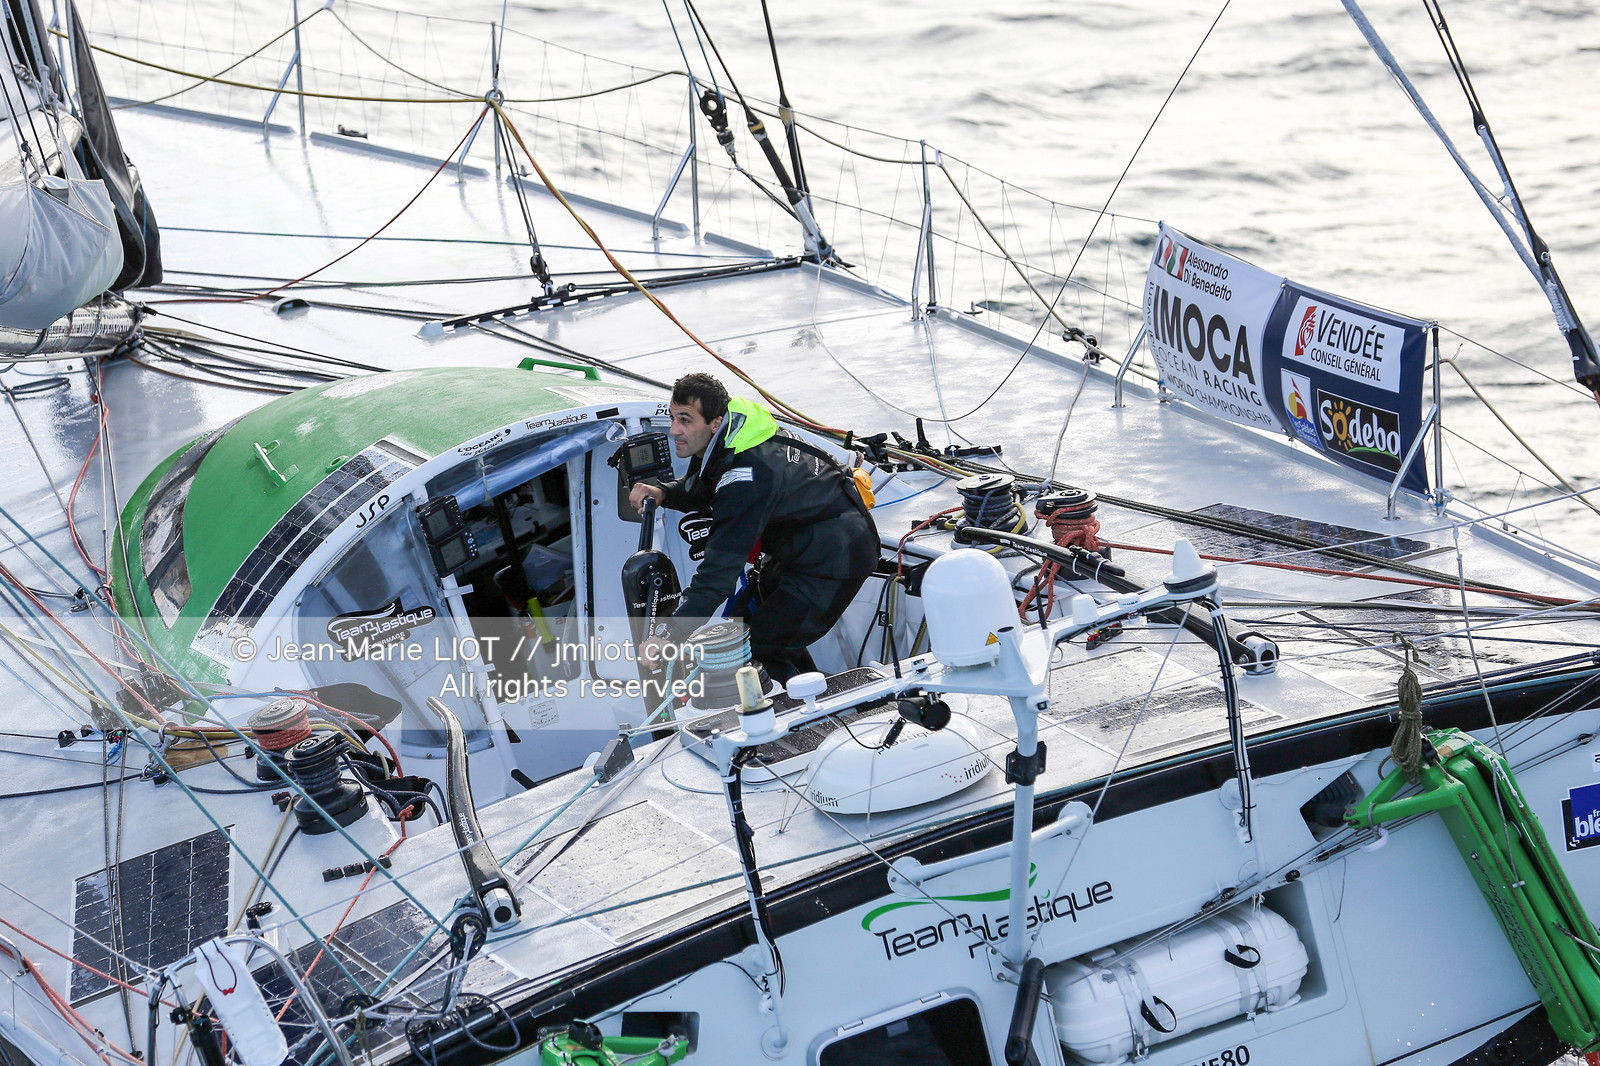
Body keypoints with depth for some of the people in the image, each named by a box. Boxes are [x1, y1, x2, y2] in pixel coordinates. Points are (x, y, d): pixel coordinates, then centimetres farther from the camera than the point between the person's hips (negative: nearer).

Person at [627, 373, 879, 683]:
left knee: (764, 649, -13)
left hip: (838, 559, -10)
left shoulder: (748, 476, -34)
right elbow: (703, 489, 16)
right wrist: (663, 493, -7)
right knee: (746, 618, 18)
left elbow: (721, 567, -37)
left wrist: (670, 637, -37)